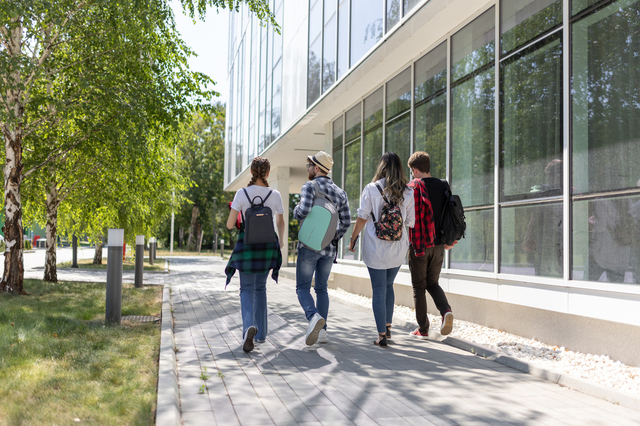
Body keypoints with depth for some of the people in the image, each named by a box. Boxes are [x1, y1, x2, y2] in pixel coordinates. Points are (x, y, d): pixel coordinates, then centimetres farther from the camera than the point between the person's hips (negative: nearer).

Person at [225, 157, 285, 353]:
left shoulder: (241, 193, -7)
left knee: (247, 289, 5)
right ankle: (261, 333, 22)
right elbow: (280, 222, 12)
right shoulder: (275, 195, -3)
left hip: (246, 244, -2)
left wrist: (235, 223, 16)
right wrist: (281, 241, 31)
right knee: (260, 287, 19)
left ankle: (249, 326, -22)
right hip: (267, 245, 2)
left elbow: (230, 224, -9)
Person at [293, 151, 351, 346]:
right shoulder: (340, 192, 9)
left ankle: (314, 317, -24)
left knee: (302, 288, 2)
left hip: (309, 246, -5)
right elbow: (346, 222, 3)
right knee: (321, 288, 15)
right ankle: (321, 331, 10)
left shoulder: (309, 187, -7)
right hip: (329, 248, 5)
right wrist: (334, 238, 14)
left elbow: (304, 211, -23)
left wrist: (296, 210, -1)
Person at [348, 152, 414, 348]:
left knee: (379, 289, 4)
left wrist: (353, 239, 5)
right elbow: (410, 222, 3)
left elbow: (362, 217, -6)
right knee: (389, 286, 21)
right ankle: (387, 327, 24)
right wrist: (407, 243, 17)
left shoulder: (371, 189, -5)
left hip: (375, 248, -3)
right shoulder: (408, 192, 1)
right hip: (398, 248, 3)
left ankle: (382, 335, 5)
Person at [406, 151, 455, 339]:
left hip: (419, 245, -5)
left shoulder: (413, 186, -9)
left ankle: (423, 329, 11)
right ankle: (446, 310, -7)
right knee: (432, 283, 19)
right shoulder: (443, 186, 7)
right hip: (438, 245, 5)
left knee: (419, 287, 8)